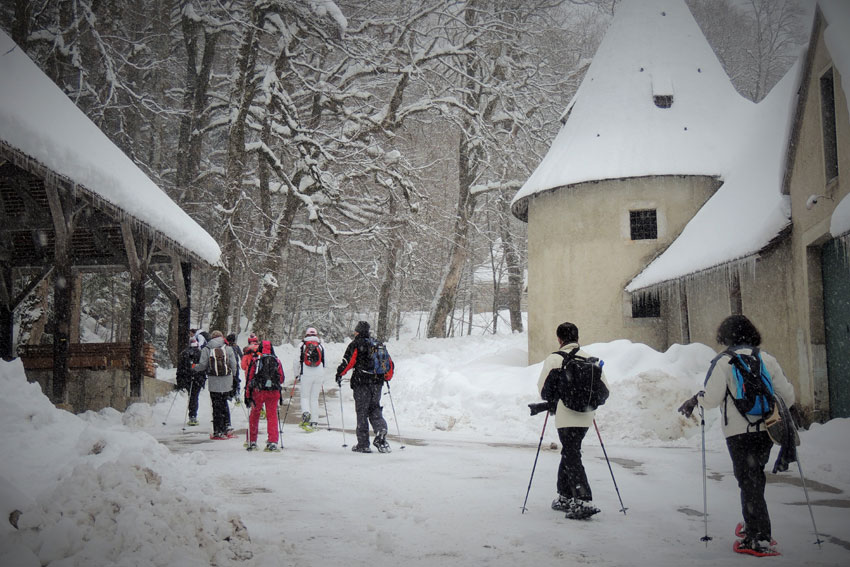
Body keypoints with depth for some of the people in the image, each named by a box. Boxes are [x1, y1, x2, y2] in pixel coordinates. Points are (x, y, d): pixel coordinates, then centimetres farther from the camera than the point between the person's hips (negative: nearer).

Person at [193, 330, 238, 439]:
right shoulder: (228, 348, 1)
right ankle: (225, 429, 13)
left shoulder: (206, 349, -1)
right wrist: (232, 376, 16)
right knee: (224, 404, 13)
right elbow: (233, 365, 0)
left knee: (216, 406, 3)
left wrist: (195, 367, 19)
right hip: (226, 382, 1)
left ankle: (218, 431, 3)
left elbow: (202, 365, -2)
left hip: (213, 382, -1)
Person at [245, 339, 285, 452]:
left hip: (258, 392, -1)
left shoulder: (255, 360, 4)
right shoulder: (277, 361, 10)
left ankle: (252, 441, 19)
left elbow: (249, 378, 0)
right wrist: (279, 395, 26)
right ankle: (273, 441, -3)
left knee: (254, 414, 13)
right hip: (274, 392, 1)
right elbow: (281, 379, 13)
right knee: (272, 416, 5)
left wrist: (248, 396, 3)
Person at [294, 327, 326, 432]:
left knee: (305, 396, 8)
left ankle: (305, 413, -20)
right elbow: (324, 362, 11)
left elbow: (297, 361, 4)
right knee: (315, 398, 8)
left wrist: (297, 375, 16)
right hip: (319, 374, 2)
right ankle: (314, 422, 5)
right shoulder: (321, 346, 9)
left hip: (306, 374, -2)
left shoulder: (302, 345, 4)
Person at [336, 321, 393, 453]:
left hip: (361, 383, -5)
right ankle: (381, 433, -11)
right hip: (377, 383, 5)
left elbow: (347, 362, -10)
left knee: (362, 412, 1)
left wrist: (339, 374, 4)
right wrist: (387, 377, 27)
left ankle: (363, 444, 2)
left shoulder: (355, 344, -3)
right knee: (375, 410, 14)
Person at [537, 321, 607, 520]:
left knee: (572, 457, -6)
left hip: (566, 416, -6)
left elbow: (542, 386, -4)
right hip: (586, 416, 6)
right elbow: (604, 386, 8)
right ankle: (565, 497, 25)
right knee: (569, 453, 19)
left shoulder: (554, 359, -6)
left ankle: (584, 501, -18)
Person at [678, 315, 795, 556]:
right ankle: (754, 526, 32)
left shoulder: (723, 362, -7)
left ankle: (759, 539, -4)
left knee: (749, 481, -1)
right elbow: (787, 396, 6)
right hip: (766, 430, 5)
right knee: (755, 477, 21)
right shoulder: (767, 359, 5)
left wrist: (695, 400, 7)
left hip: (739, 433, -5)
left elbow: (712, 399, -13)